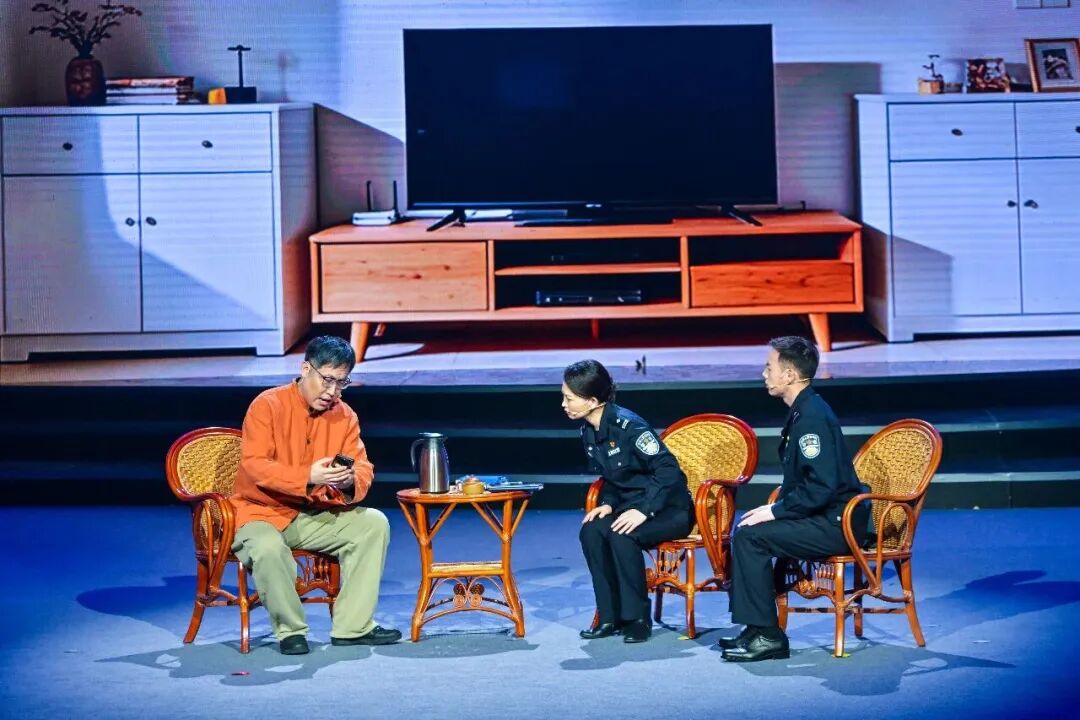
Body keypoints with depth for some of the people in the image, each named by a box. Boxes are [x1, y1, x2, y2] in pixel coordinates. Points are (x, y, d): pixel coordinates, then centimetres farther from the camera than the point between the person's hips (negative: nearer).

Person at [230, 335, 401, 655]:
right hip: (262, 513, -6)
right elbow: (254, 465, -22)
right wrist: (308, 478, -35)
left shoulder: (344, 415, 3)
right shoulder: (267, 406, -12)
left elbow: (363, 468, 0)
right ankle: (291, 629, -13)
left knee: (374, 523, -14)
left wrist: (350, 481, -27)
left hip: (314, 516, 6)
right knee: (268, 549, -38)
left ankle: (352, 627, -11)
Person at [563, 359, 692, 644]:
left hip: (669, 509, -7)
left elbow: (669, 469, -24)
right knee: (591, 531, -20)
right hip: (632, 506, 7)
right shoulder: (588, 431, 2)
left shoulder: (627, 426, -23)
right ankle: (610, 617, -12)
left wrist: (644, 510, -29)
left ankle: (637, 618, -18)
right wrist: (608, 504, -4)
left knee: (621, 535, -32)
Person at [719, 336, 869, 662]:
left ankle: (767, 635, -14)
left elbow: (821, 487, -27)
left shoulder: (812, 417, -19)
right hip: (823, 518, 11)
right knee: (746, 529, 12)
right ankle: (755, 628, 14)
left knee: (749, 536, -19)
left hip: (835, 524, -11)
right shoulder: (802, 412, 14)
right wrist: (775, 508, 8)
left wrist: (775, 511, -18)